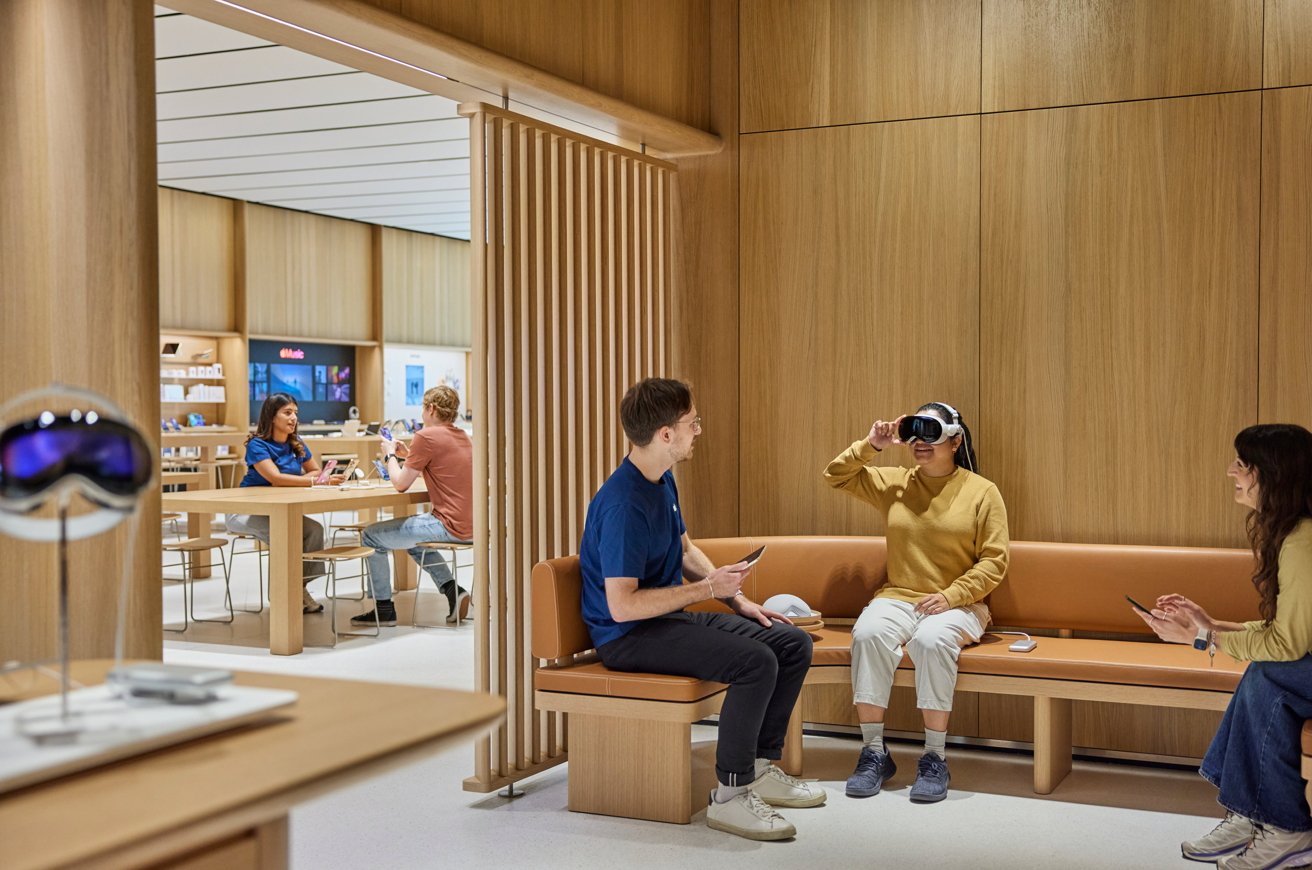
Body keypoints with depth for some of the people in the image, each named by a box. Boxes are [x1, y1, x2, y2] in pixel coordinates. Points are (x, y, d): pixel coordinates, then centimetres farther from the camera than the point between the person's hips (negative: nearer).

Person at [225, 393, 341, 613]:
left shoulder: (296, 444, 4)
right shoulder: (257, 445, -16)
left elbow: (315, 471, 9)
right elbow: (276, 478, -30)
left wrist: (294, 481, -13)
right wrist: (315, 481, -38)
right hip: (245, 512, -6)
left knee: (314, 529, -22)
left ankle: (299, 588, -11)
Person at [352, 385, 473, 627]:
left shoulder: (426, 436, -13)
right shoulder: (463, 437, 14)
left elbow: (401, 483, -7)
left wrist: (390, 454, 9)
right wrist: (407, 455, 18)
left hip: (449, 526, -9)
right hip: (469, 526, 9)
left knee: (371, 537, 6)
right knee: (412, 537, 35)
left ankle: (383, 609, 15)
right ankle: (451, 589, 20)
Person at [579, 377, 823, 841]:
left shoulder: (663, 481, 7)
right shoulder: (622, 504, -24)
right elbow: (623, 606, -27)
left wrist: (738, 600, 11)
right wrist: (708, 588, -22)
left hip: (672, 615, 10)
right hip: (628, 635, -10)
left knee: (794, 644, 2)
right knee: (756, 662, -28)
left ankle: (761, 768, 13)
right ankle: (730, 795, -15)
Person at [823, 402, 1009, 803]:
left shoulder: (981, 491, 2)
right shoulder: (894, 482, 12)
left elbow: (994, 560, -3)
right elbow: (836, 476, 16)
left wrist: (950, 596, -16)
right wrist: (871, 445, 2)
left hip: (957, 605, -2)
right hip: (898, 597, 3)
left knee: (932, 639, -37)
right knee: (868, 633, -31)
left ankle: (935, 759, -24)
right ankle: (874, 752, -23)